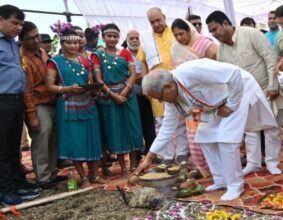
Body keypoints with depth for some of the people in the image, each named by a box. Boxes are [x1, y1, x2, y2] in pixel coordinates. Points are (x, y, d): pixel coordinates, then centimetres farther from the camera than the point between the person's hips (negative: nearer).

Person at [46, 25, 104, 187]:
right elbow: (50, 86, -6)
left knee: (92, 139, 6)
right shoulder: (55, 62, -1)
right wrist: (68, 89, -20)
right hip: (69, 107, -4)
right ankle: (84, 177, 9)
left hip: (88, 105, 4)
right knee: (74, 142, -3)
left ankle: (94, 174, 19)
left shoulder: (84, 61, 13)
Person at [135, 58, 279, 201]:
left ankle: (235, 185, 2)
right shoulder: (171, 96, -10)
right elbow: (168, 127, -1)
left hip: (238, 91, -8)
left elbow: (234, 73, -35)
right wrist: (148, 158, -2)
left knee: (226, 140, -15)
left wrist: (231, 105, -24)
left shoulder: (191, 71, -37)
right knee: (205, 139, 5)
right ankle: (221, 180, 19)